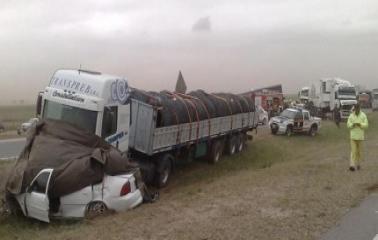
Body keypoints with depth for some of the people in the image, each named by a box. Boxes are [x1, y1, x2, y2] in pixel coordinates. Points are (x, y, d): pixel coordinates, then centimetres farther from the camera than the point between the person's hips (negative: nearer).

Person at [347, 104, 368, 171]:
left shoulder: (363, 115, -2)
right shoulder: (351, 116, 1)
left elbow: (366, 125, -7)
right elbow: (348, 125, 0)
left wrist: (360, 124, -24)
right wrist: (353, 124, -21)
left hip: (360, 135, 0)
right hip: (353, 135, 0)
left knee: (359, 150, 10)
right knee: (353, 150, -7)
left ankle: (358, 163, 26)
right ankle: (352, 165, -13)